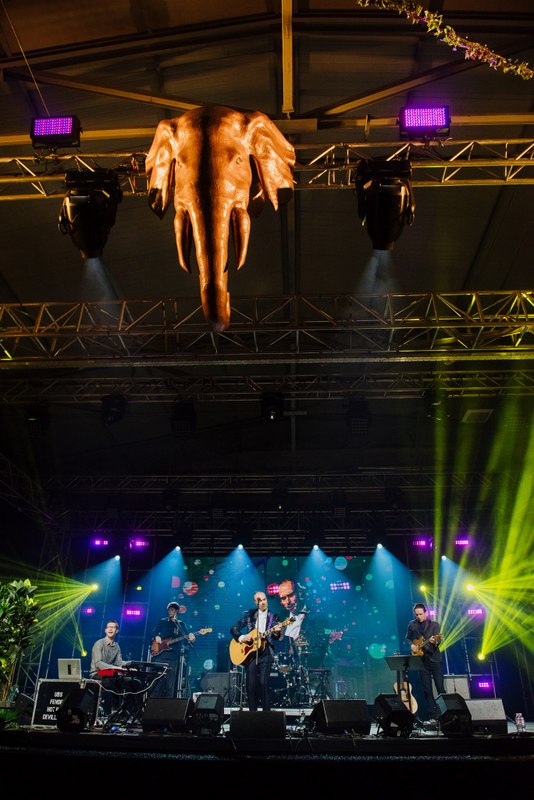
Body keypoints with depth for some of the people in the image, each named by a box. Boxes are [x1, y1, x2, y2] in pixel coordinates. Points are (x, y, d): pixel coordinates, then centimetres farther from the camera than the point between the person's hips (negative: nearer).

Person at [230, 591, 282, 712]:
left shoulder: (273, 617, 4)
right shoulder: (249, 614, 6)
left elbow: (276, 636, -6)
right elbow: (234, 628, 7)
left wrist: (276, 632, -29)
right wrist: (241, 637, -12)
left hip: (265, 653, -1)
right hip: (250, 652, 2)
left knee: (263, 683, -11)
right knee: (251, 684, 1)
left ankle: (266, 712, -1)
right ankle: (252, 711, 14)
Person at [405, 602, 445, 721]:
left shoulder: (434, 624, 0)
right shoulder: (412, 624, 7)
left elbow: (437, 639, -11)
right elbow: (408, 638, 18)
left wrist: (434, 641, -34)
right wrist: (411, 645, -2)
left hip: (434, 658, -2)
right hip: (421, 660, 2)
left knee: (440, 687, -4)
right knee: (427, 690, 3)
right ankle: (432, 716, 9)